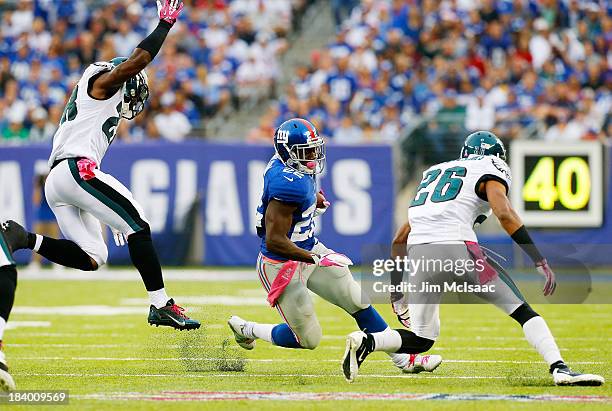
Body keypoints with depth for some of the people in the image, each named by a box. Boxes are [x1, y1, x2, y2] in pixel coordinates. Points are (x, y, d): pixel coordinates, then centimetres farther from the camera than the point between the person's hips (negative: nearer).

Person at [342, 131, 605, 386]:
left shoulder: (435, 172, 32)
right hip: (457, 248, -5)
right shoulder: (490, 170, 14)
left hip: (418, 252, 5)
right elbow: (504, 214, -7)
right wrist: (540, 261, -8)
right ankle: (559, 369, -9)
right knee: (522, 311, 6)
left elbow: (401, 238, 30)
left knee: (420, 340, 16)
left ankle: (366, 341, -9)